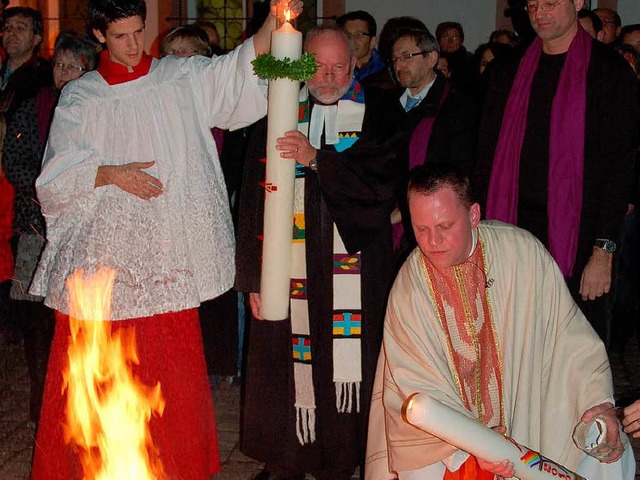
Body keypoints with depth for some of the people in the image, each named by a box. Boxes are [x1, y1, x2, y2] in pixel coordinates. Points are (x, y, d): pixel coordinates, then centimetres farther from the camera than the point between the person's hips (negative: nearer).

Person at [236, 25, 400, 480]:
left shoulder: (378, 113, 5)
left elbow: (381, 182, -9)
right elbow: (255, 196, 4)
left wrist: (316, 159, -19)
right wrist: (253, 274, 0)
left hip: (351, 268, -1)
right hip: (287, 268, 1)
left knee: (344, 369, 1)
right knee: (287, 367, 5)